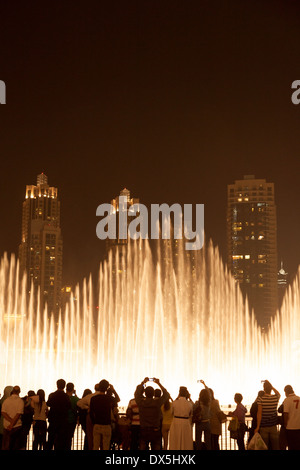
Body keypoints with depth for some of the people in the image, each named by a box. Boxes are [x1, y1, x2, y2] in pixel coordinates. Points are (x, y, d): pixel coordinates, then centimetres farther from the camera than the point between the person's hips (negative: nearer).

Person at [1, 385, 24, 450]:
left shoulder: (6, 400, 1)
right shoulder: (20, 401, -7)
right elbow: (18, 414, -15)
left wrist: (11, 421, -12)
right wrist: (12, 424, -13)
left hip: (6, 426, 2)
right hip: (17, 426, -2)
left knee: (5, 446, 8)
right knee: (16, 447, 7)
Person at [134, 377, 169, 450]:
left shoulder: (141, 402, -8)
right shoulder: (157, 402, -11)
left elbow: (137, 393, 12)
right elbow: (166, 394, 6)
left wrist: (143, 382, 18)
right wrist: (159, 383, 10)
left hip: (143, 431, 1)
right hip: (155, 431, -1)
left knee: (142, 448, 8)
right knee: (156, 448, 6)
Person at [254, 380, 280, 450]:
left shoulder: (260, 399, -10)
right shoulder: (276, 398, -2)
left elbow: (259, 413, -11)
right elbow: (278, 393, 24)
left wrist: (257, 427, -6)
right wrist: (271, 386, 22)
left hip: (263, 427, -2)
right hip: (273, 426, 2)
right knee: (275, 447, 8)